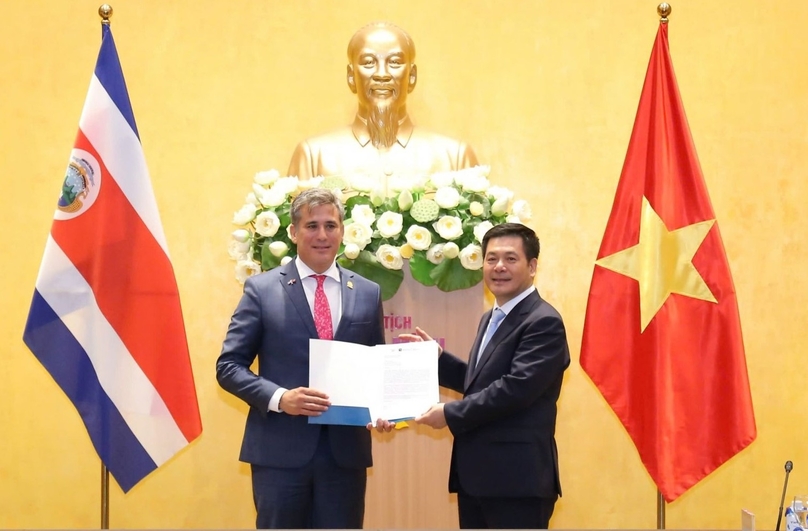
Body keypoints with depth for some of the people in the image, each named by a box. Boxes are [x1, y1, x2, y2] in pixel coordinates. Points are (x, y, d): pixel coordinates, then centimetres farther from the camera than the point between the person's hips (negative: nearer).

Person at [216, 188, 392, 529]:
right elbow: (229, 366, -2)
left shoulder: (368, 294, 9)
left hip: (345, 450, 3)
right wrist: (279, 398, -18)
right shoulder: (262, 289, 0)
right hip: (280, 450, -2)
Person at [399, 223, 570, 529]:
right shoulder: (490, 319, 18)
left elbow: (515, 388, -23)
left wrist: (450, 414, -16)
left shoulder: (543, 322, -13)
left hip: (517, 476, -9)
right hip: (477, 473, 9)